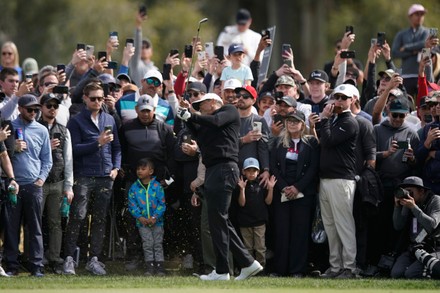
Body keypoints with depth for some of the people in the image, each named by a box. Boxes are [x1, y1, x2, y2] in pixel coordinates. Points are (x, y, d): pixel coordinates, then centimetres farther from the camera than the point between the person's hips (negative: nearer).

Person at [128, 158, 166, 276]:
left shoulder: (157, 186, -3)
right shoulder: (134, 188, 2)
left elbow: (162, 204, -4)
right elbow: (132, 205, 0)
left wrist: (155, 217, -15)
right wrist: (140, 217, -12)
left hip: (156, 221, -1)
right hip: (142, 222, 1)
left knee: (158, 244, 3)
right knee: (147, 244, 1)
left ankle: (160, 266, 6)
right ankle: (150, 266, 4)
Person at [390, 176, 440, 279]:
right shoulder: (408, 203, 9)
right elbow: (398, 226, 5)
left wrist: (414, 207, -25)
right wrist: (397, 206, -8)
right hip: (413, 249, 6)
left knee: (411, 274, -26)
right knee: (396, 274, -15)